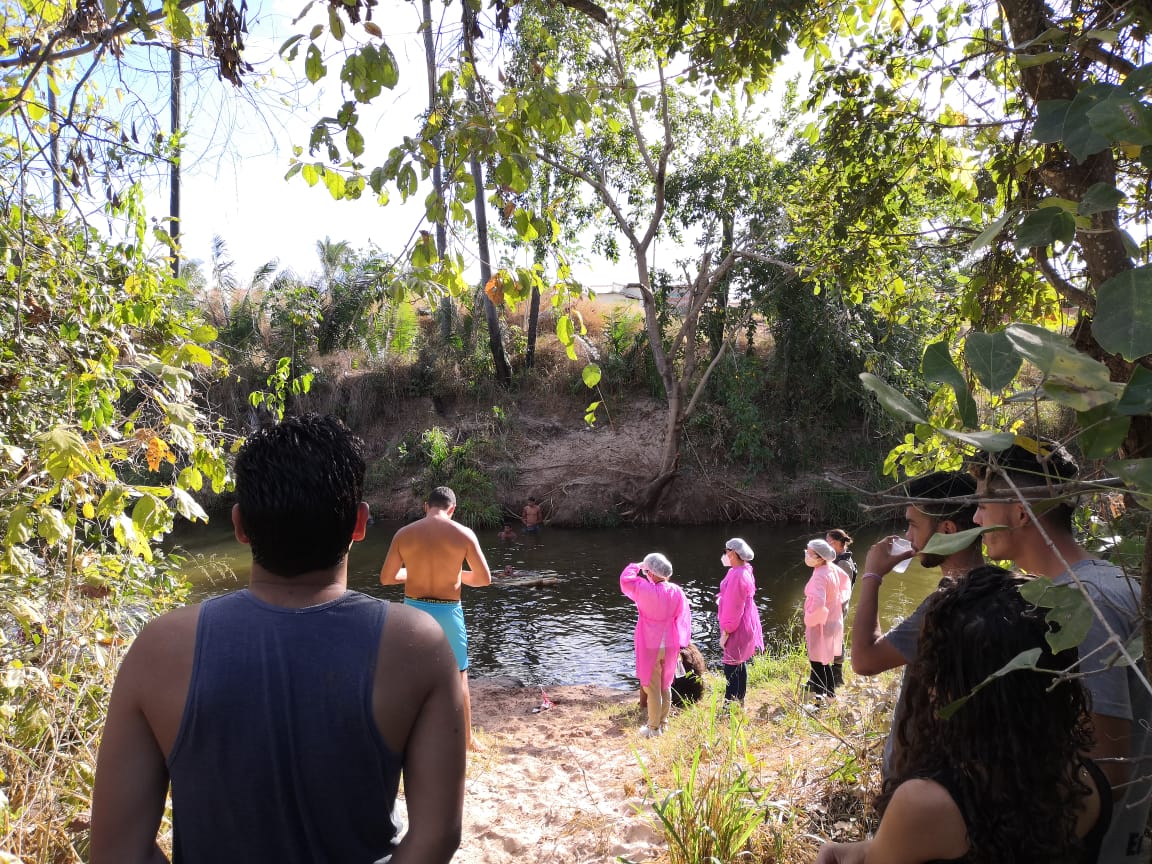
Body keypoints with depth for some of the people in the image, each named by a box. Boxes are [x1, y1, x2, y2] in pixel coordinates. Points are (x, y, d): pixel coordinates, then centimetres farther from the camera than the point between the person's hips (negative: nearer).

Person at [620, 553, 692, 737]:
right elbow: (683, 617, 2)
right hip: (670, 646, 5)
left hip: (650, 646, -4)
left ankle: (653, 728, 13)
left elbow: (625, 579, -2)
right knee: (665, 686, 19)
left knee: (652, 688, 5)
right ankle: (663, 722, 31)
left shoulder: (644, 589, -18)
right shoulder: (677, 592, -6)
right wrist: (679, 642, 11)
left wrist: (637, 566, 12)